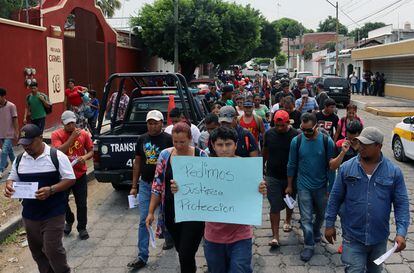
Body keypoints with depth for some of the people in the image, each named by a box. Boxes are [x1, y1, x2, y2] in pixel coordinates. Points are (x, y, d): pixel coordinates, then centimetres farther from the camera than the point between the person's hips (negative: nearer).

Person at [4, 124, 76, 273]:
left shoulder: (56, 156, -11)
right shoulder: (19, 159, 5)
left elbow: (70, 179, -10)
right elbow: (12, 178, 16)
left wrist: (51, 190, -26)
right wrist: (9, 185, -10)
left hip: (53, 214, -5)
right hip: (29, 214, 6)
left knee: (52, 249, -6)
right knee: (36, 250, 15)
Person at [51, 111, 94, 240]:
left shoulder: (83, 133, -3)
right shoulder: (56, 135, -8)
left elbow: (91, 151, 5)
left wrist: (85, 157, -17)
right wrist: (72, 137, -26)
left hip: (80, 175, 0)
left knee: (82, 204, 5)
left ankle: (82, 228, 22)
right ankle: (69, 221, 40)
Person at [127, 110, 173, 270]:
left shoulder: (168, 139, -8)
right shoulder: (141, 139, 5)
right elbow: (137, 163, 10)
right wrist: (134, 186, 9)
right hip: (145, 184, 3)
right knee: (143, 221, 2)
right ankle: (142, 256, 6)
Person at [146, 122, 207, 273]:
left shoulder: (200, 156, -7)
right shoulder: (165, 155, 1)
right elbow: (157, 185, 5)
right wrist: (151, 212, 3)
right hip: (171, 213, 4)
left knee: (186, 255, -7)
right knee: (181, 251, 17)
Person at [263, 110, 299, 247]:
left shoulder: (295, 136, -11)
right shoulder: (269, 134, -3)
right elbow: (265, 153, 9)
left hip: (290, 177, 0)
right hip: (273, 176, 0)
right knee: (275, 206, -4)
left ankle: (288, 221, 50)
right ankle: (275, 236, -2)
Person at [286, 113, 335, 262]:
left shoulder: (327, 141, -12)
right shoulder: (296, 141, -10)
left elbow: (331, 166, -5)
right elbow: (292, 165, 0)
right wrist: (289, 186, 5)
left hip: (321, 186, 1)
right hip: (304, 186, -1)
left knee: (321, 214, 20)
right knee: (306, 217, 0)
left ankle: (316, 233, 47)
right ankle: (309, 246, 14)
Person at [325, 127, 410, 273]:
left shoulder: (394, 172, -6)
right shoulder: (346, 168, -6)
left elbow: (401, 204, -4)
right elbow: (335, 198, 1)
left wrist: (401, 233, -13)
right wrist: (329, 224, 2)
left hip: (379, 239, 2)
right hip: (353, 238, -1)